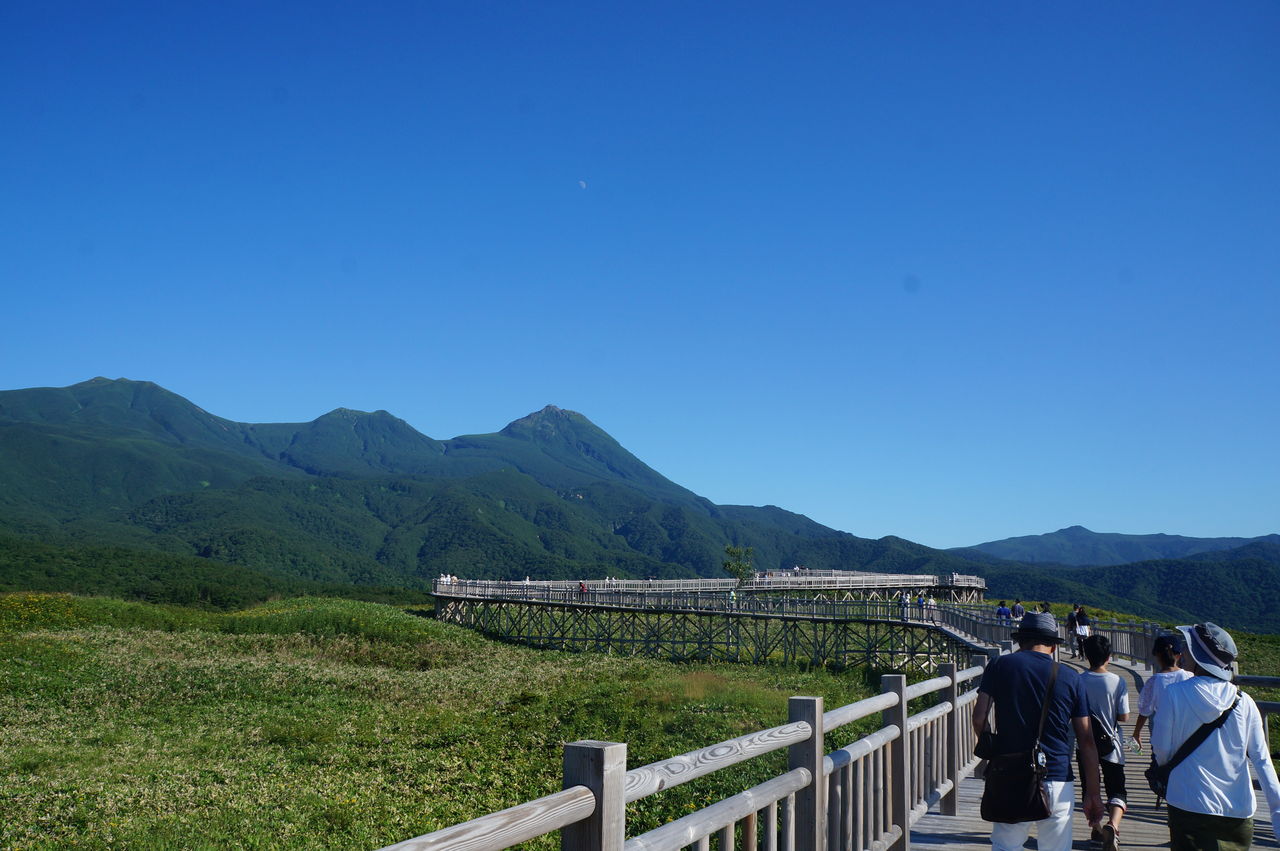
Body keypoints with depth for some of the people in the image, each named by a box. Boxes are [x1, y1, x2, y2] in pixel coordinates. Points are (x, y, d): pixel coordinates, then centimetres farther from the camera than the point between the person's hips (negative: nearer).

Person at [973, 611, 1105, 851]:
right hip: (1057, 782, 1)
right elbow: (1087, 741, 3)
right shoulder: (1070, 678, 4)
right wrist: (1093, 793, 7)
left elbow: (979, 719, -5)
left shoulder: (1000, 666, 1)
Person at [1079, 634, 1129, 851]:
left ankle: (1097, 828, 25)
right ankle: (1112, 825, -20)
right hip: (1110, 744, -1)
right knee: (1117, 790, 5)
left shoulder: (1078, 681, -10)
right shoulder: (1117, 681, -11)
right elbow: (1124, 716, -9)